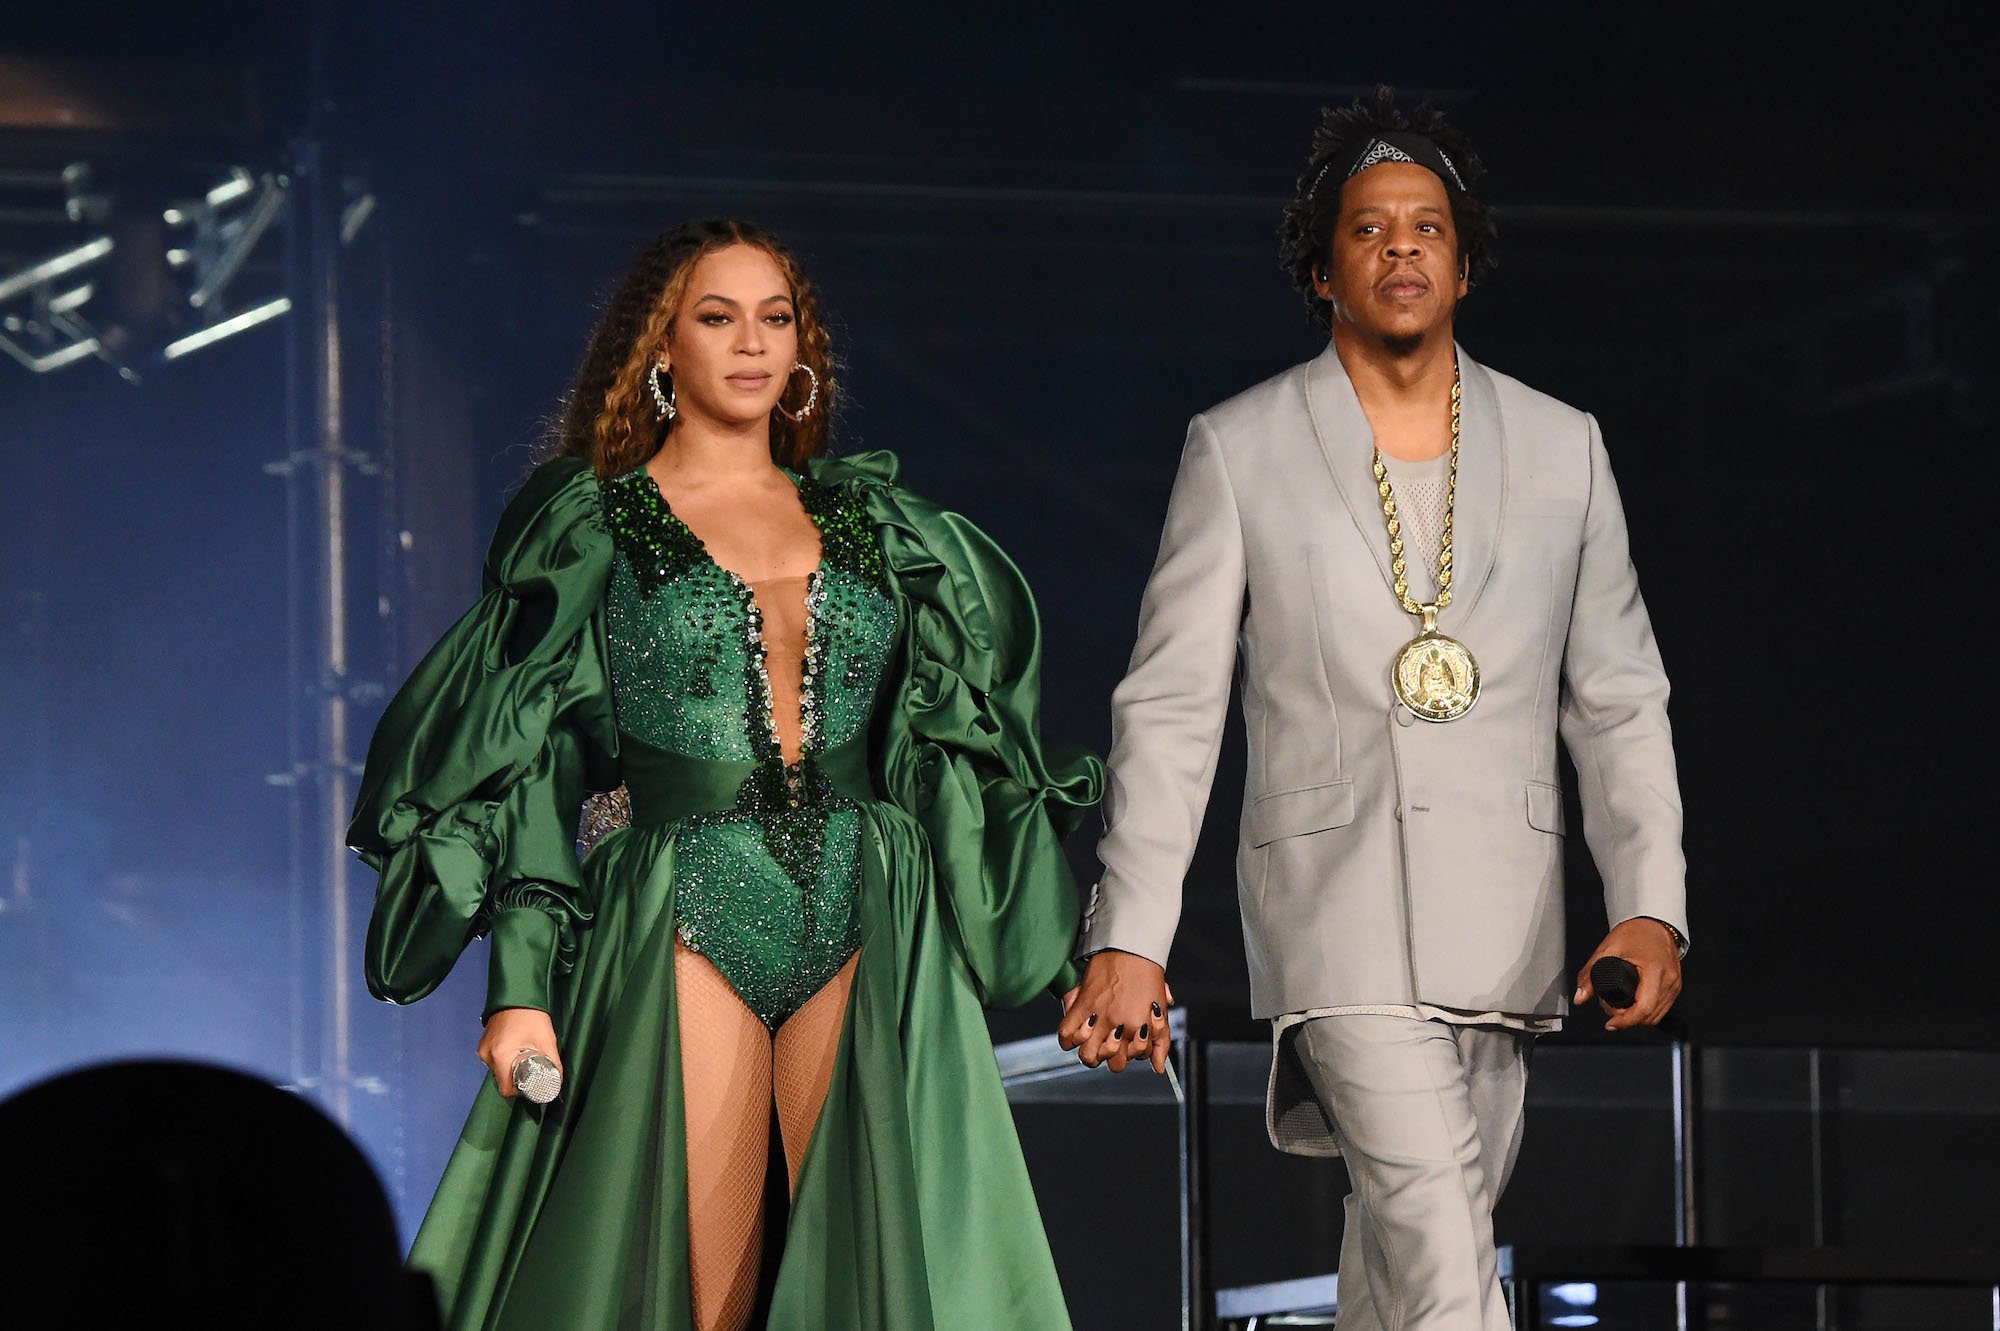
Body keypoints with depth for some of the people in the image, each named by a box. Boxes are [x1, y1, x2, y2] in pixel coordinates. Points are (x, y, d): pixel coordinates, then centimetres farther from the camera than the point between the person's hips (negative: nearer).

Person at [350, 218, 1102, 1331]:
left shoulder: (872, 520, 14)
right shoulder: (592, 528, 5)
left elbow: (940, 739, 17)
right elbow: (530, 771, 1)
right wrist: (521, 986, -8)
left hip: (866, 939, 3)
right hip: (688, 927, -3)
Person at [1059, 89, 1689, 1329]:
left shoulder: (1562, 448, 10)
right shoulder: (1240, 450, 3)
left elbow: (1620, 699, 11)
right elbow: (1170, 707, 2)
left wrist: (1651, 905, -2)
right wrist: (1129, 940, -5)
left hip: (1506, 930, 4)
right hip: (1340, 913, -4)